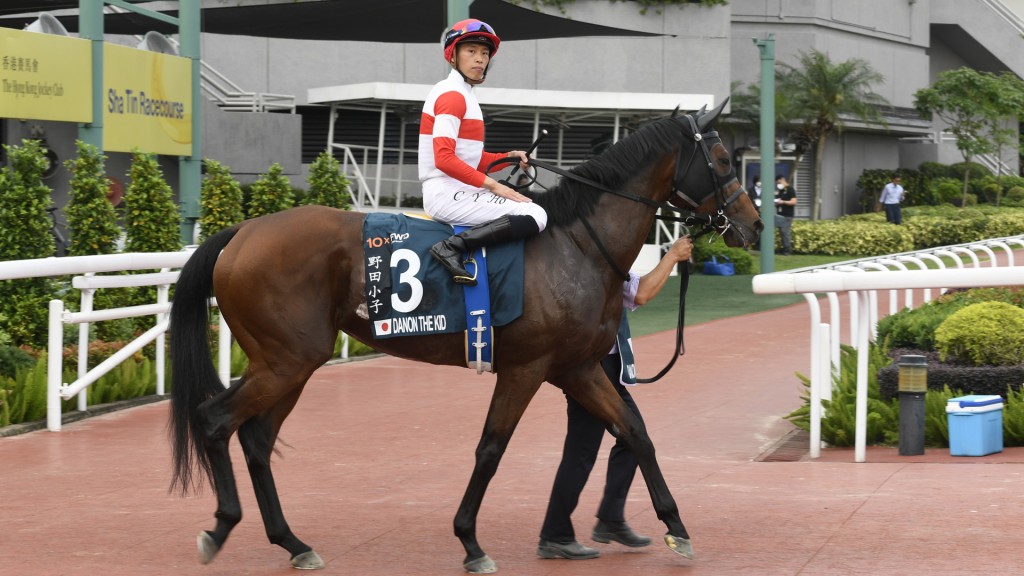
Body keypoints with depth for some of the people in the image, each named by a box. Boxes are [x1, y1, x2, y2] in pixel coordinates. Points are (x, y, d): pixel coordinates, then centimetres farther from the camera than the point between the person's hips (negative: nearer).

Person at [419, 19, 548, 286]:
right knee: (535, 215, -19)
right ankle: (453, 247, -23)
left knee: (534, 209, 19)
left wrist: (508, 158, 3)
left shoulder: (462, 94, 19)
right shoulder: (452, 94, -11)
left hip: (455, 192, 10)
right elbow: (444, 159, -21)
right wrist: (493, 185, -18)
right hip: (448, 194, -10)